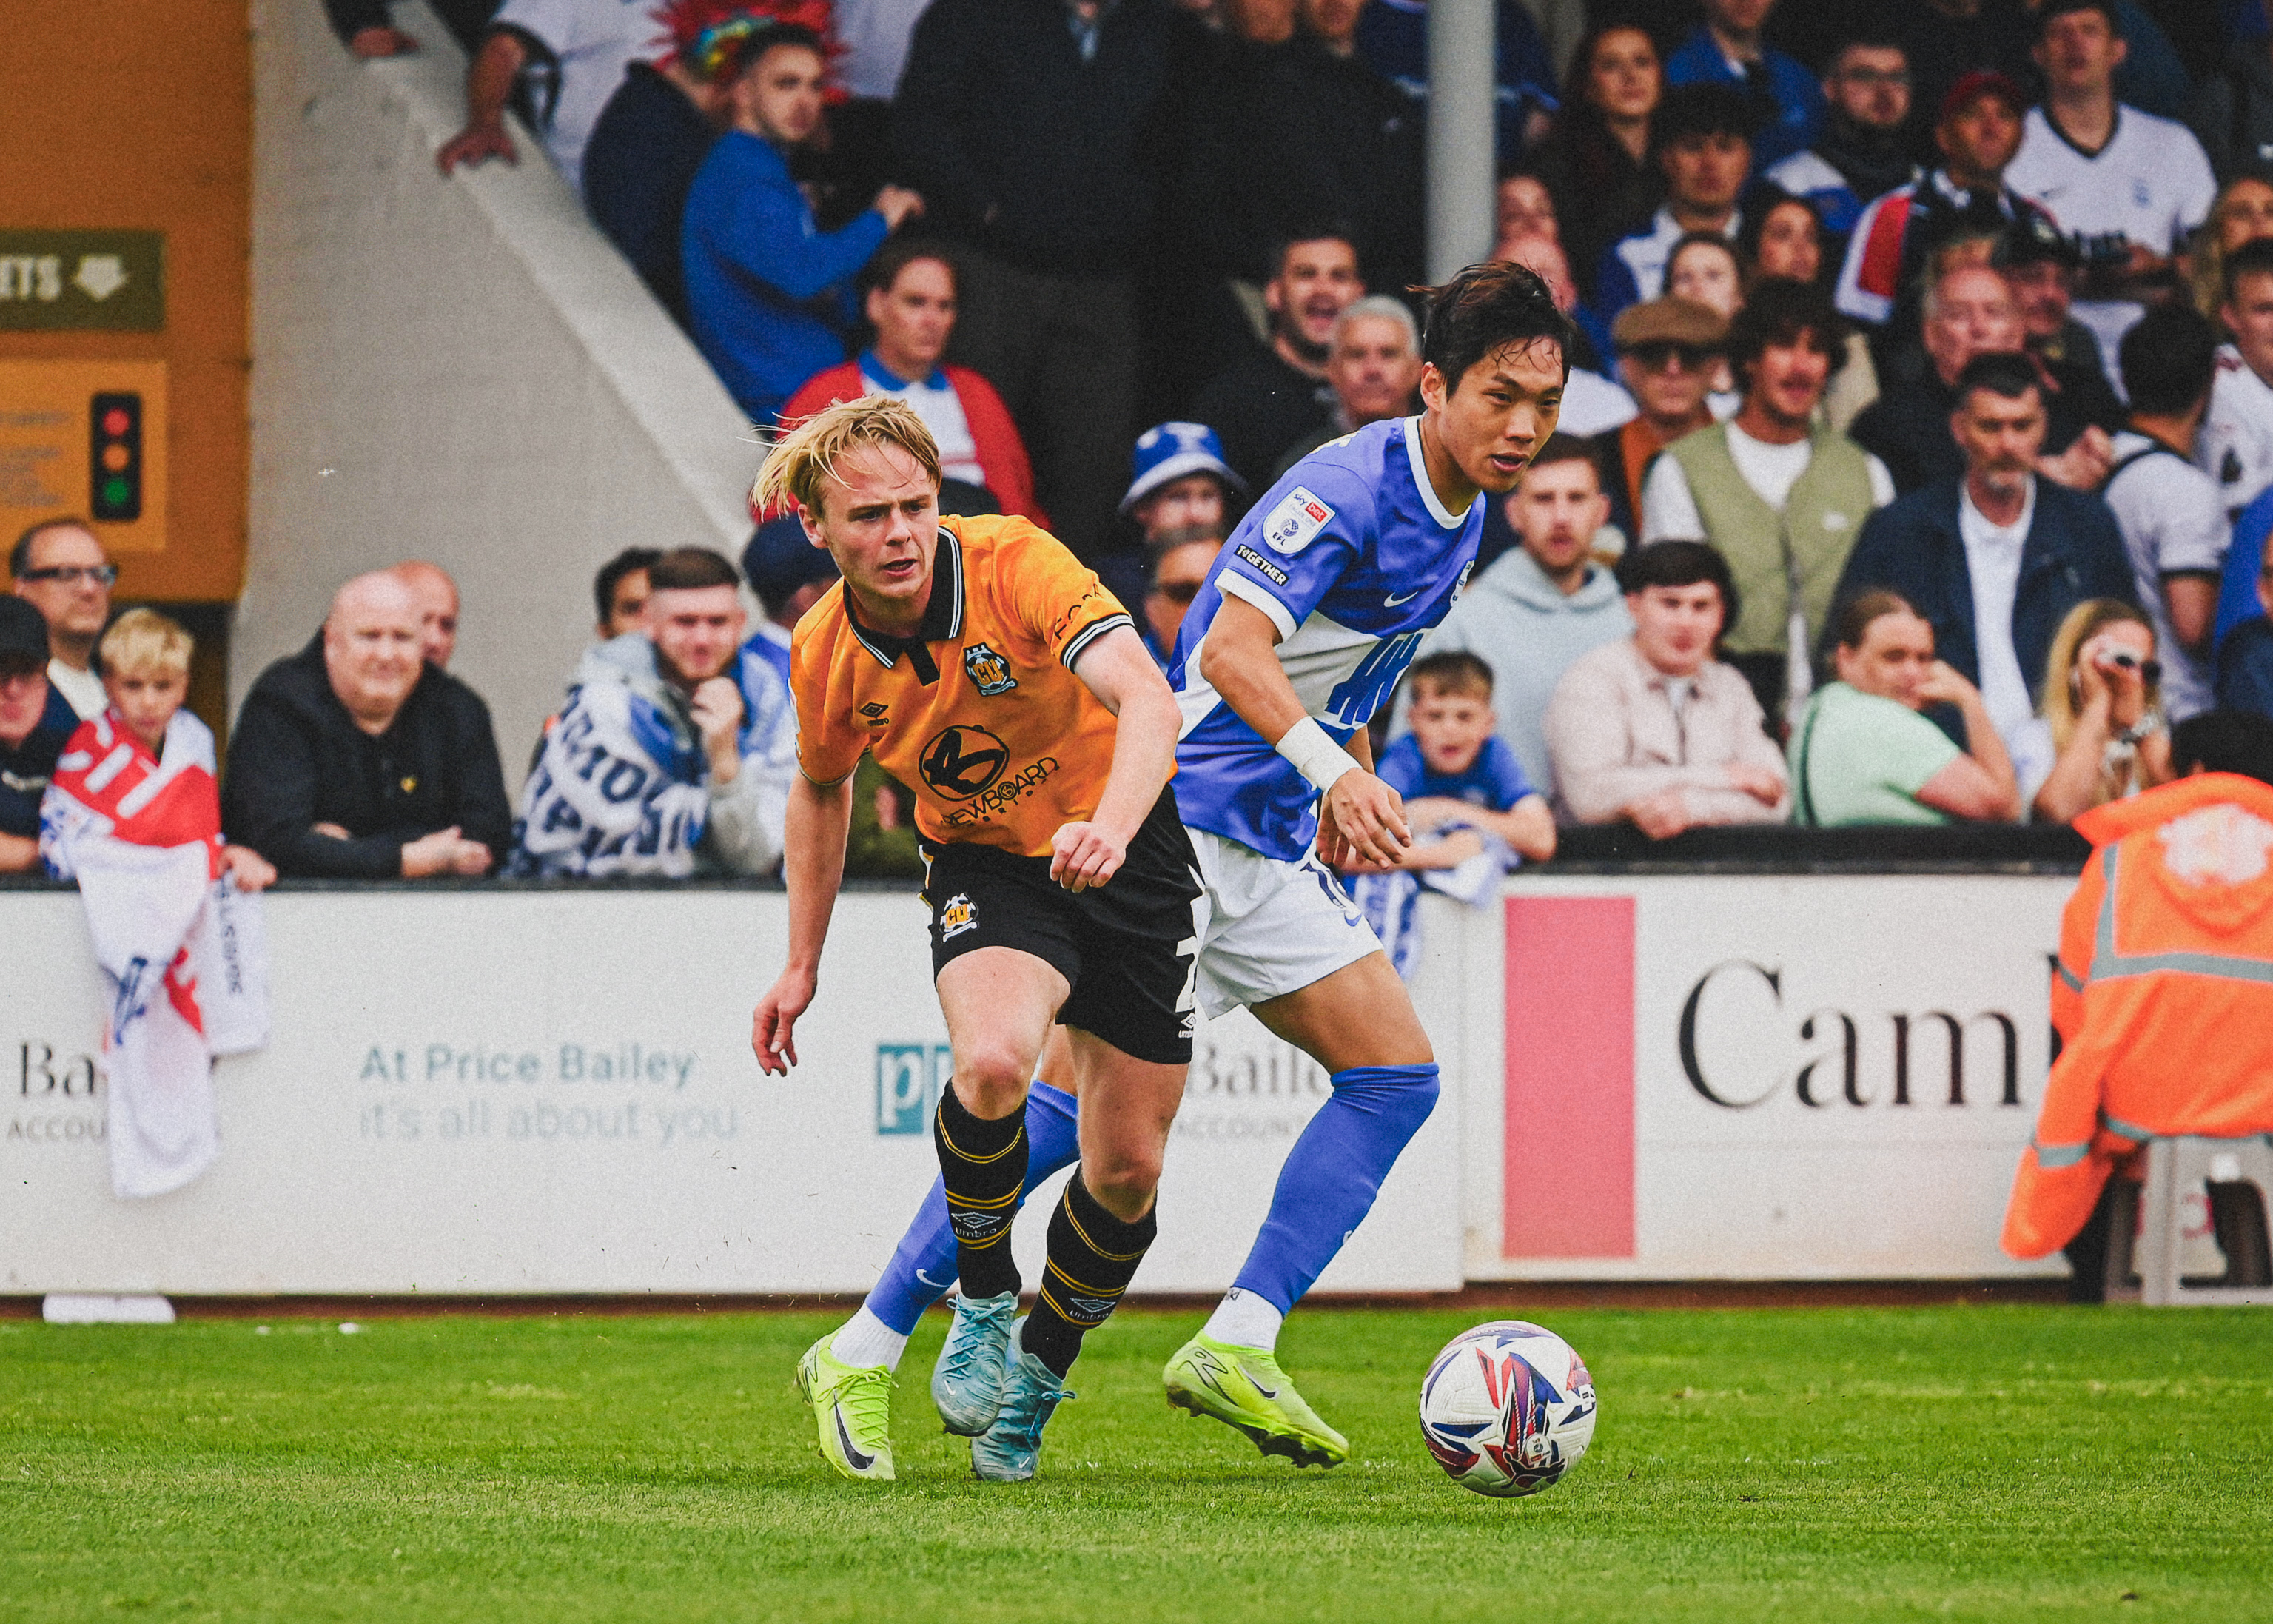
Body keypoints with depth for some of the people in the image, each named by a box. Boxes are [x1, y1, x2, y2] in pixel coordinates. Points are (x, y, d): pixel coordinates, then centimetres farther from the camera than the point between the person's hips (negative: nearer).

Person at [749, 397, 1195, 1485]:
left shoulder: (1016, 565, -25)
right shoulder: (826, 654, -11)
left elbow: (1148, 701, -38)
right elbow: (822, 788, 12)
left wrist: (1108, 829, -56)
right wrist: (802, 967, 11)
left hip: (1124, 854, -1)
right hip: (985, 866, 1)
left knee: (1127, 1170, 0)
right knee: (991, 1063, -32)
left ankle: (1033, 1380, 27)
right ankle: (984, 1302, -6)